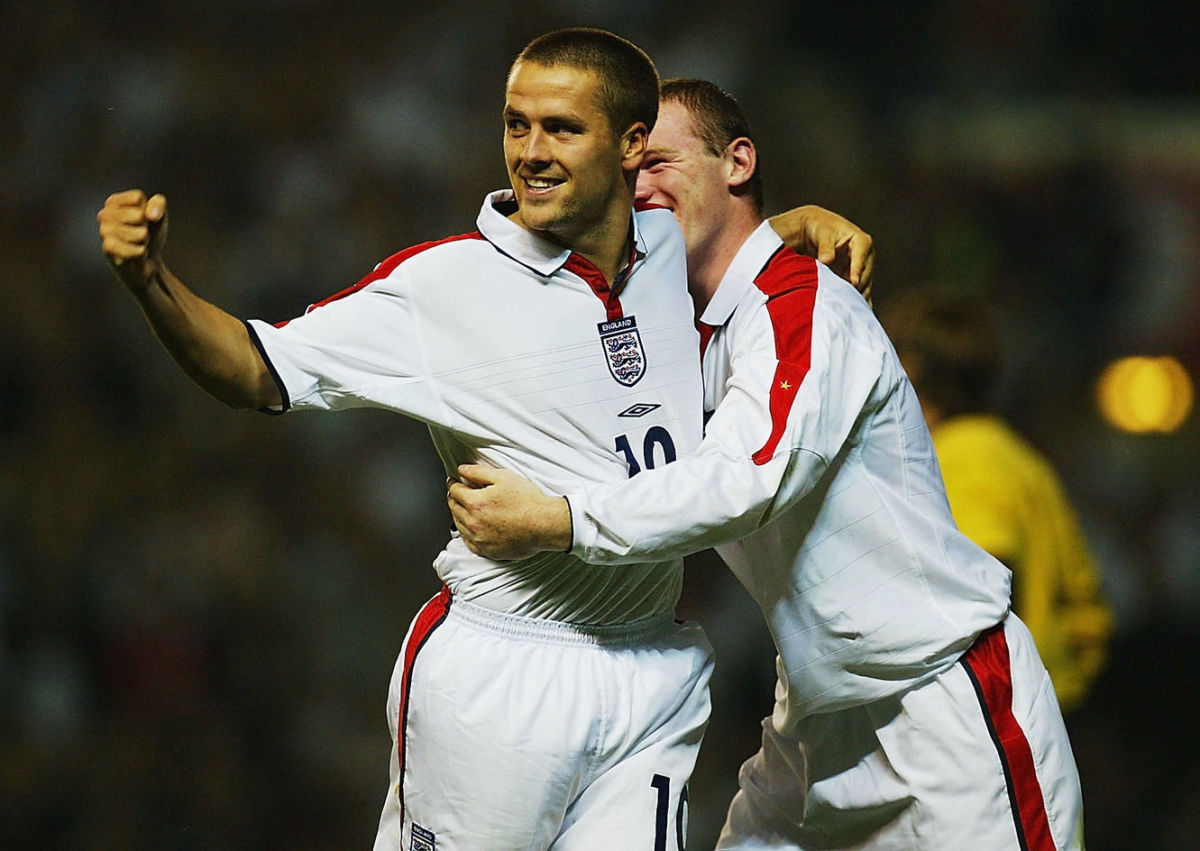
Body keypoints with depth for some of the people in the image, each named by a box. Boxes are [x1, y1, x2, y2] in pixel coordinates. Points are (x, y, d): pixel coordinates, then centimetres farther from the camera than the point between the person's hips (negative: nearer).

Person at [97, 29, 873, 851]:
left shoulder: (674, 252, 8)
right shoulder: (445, 282, -6)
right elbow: (261, 372, -8)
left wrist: (807, 221, 11)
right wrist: (153, 282, -24)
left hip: (655, 685, 4)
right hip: (493, 681, -4)